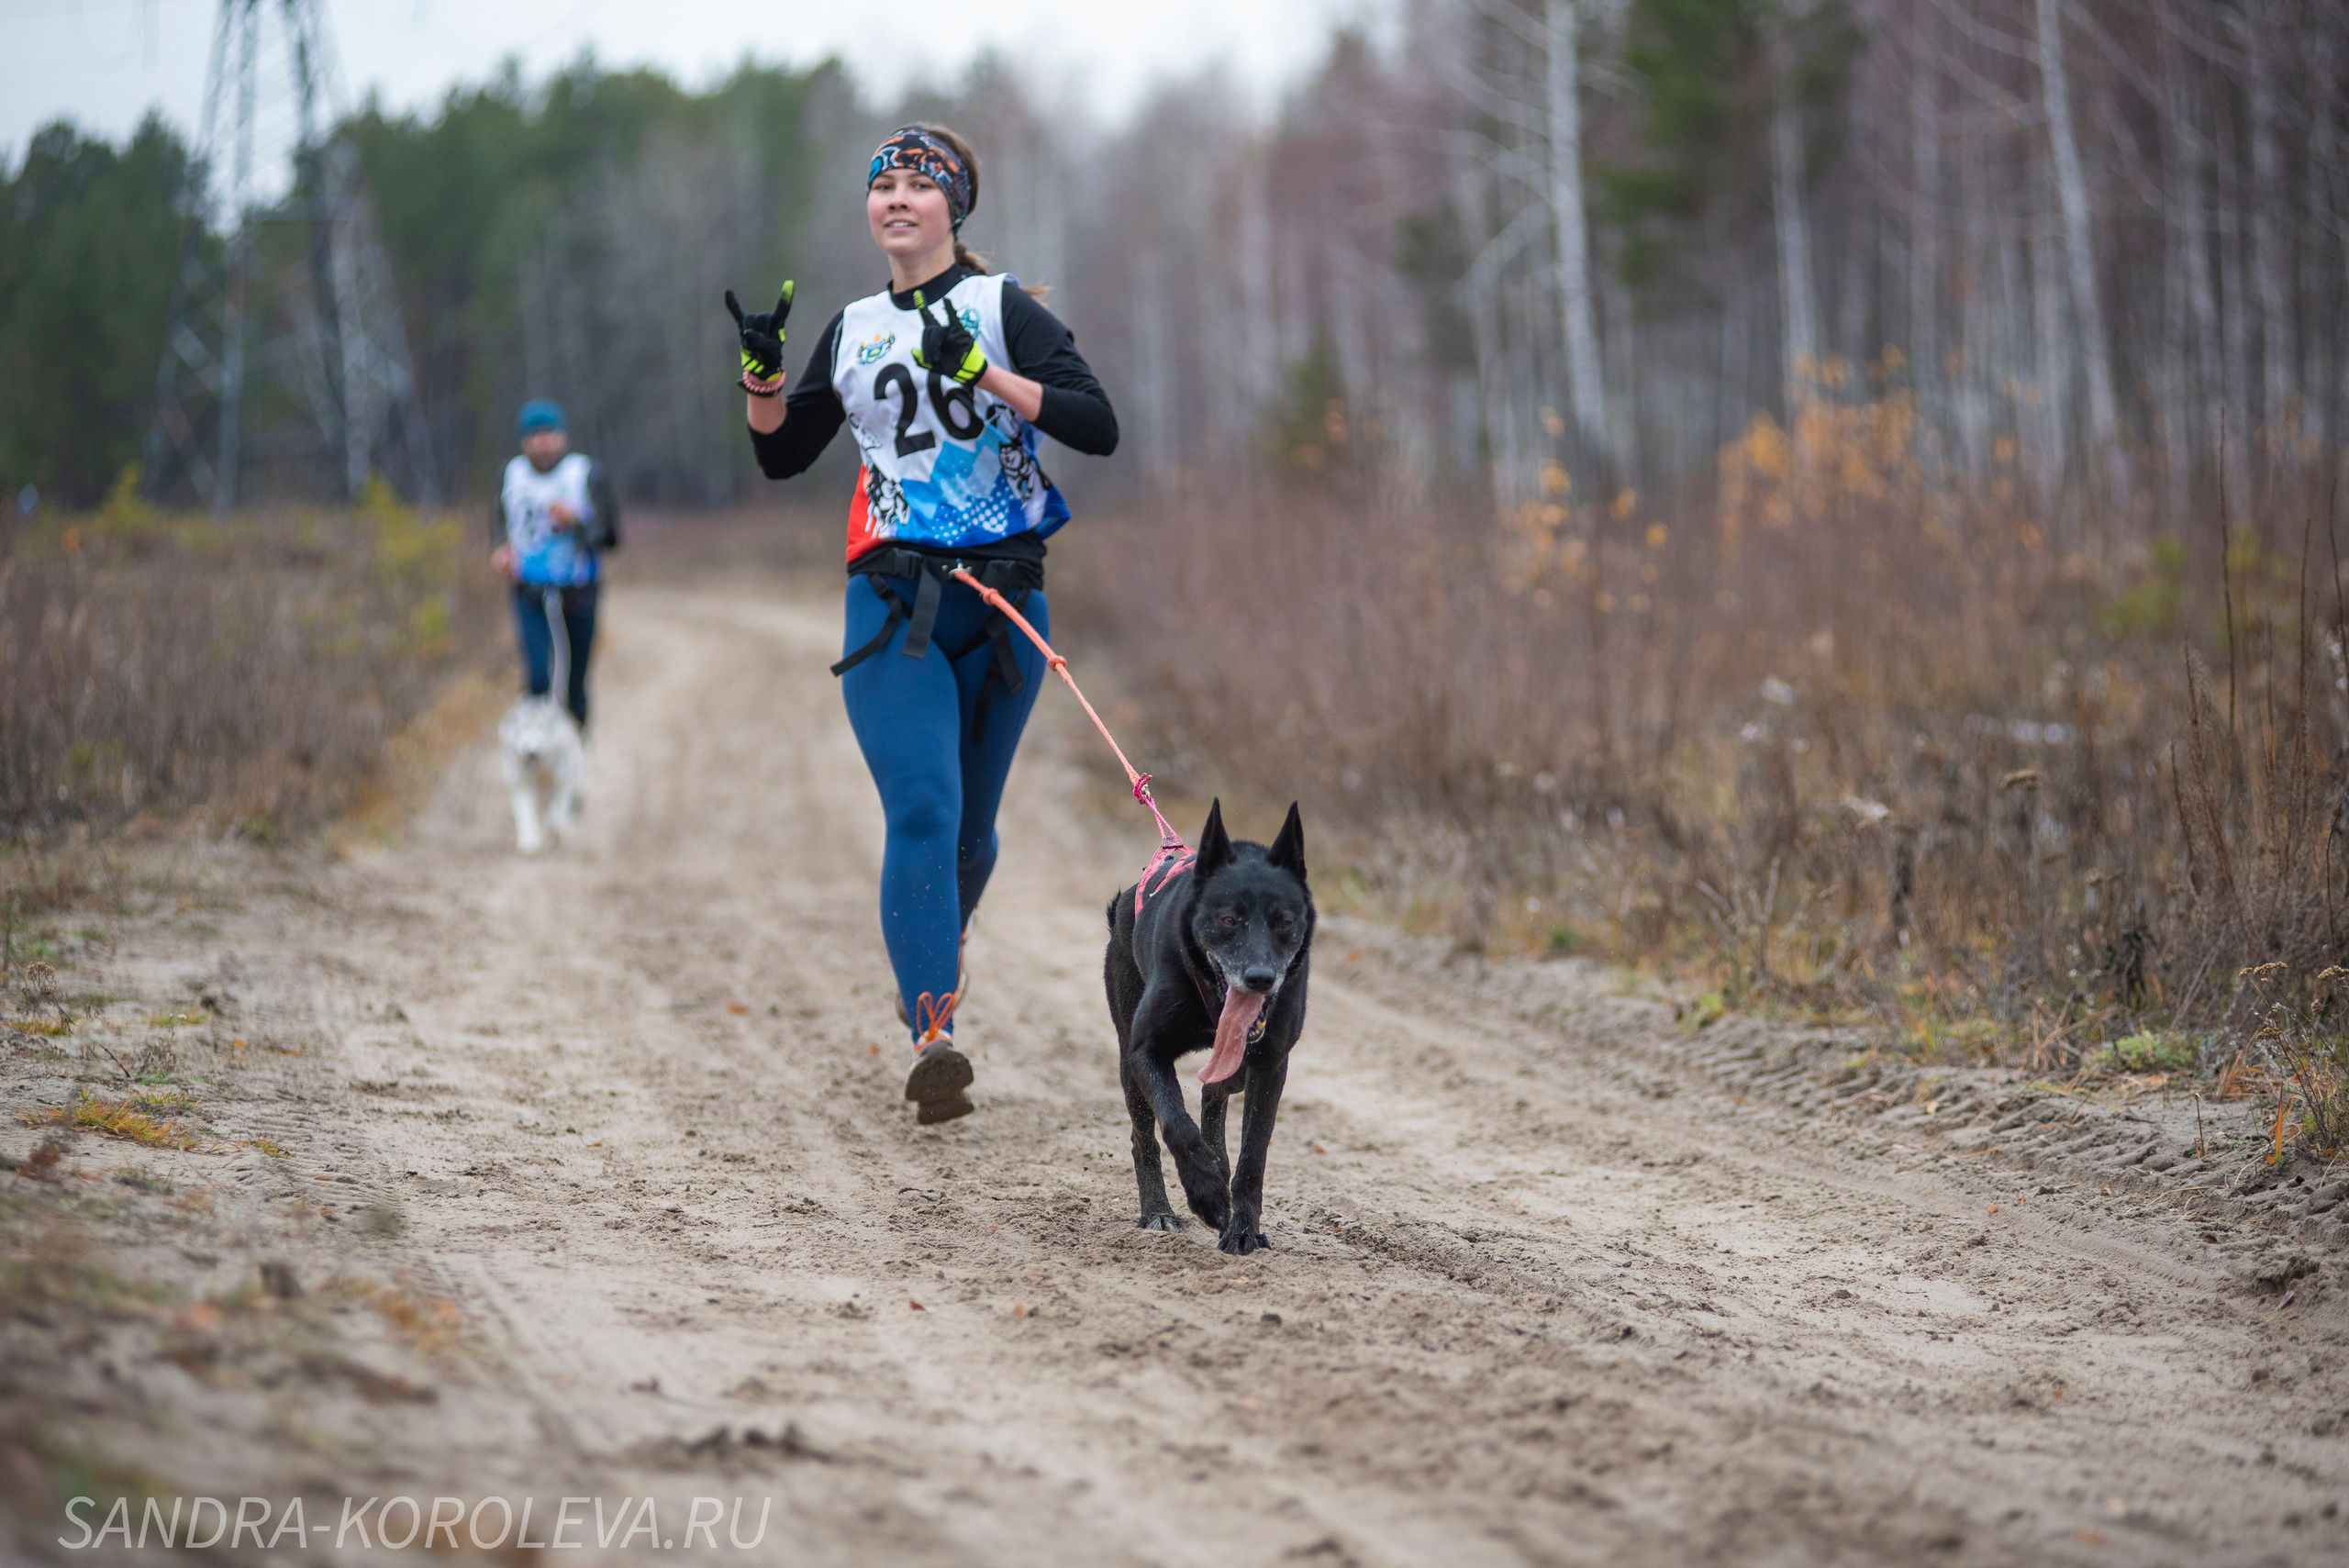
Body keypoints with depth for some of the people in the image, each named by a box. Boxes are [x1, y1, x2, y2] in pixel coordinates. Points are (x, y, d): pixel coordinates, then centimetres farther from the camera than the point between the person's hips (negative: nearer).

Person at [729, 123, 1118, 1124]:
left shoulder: (1002, 308, 1)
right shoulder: (853, 329, 13)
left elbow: (1097, 427, -10)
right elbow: (781, 454, 20)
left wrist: (982, 373, -20)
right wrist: (762, 372, 1)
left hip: (1002, 598, -1)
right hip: (892, 600, 1)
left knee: (971, 819, 11)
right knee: (921, 810, -16)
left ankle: (939, 947, 42)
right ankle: (932, 1038, -24)